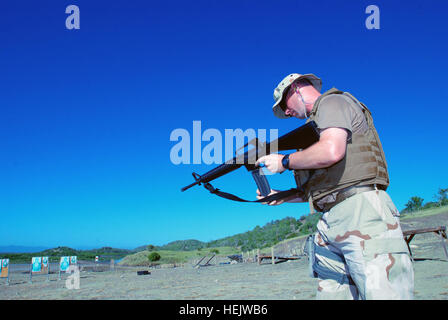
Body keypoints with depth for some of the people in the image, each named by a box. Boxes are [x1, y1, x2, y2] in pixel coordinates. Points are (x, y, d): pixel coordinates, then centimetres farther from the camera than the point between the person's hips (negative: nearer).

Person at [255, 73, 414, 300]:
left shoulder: (332, 103, 4)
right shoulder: (317, 121, 30)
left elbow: (331, 152, -19)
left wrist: (284, 161, -4)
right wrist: (282, 196, 22)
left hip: (361, 212, -9)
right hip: (332, 226, 9)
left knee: (383, 293, -14)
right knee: (330, 292, 3)